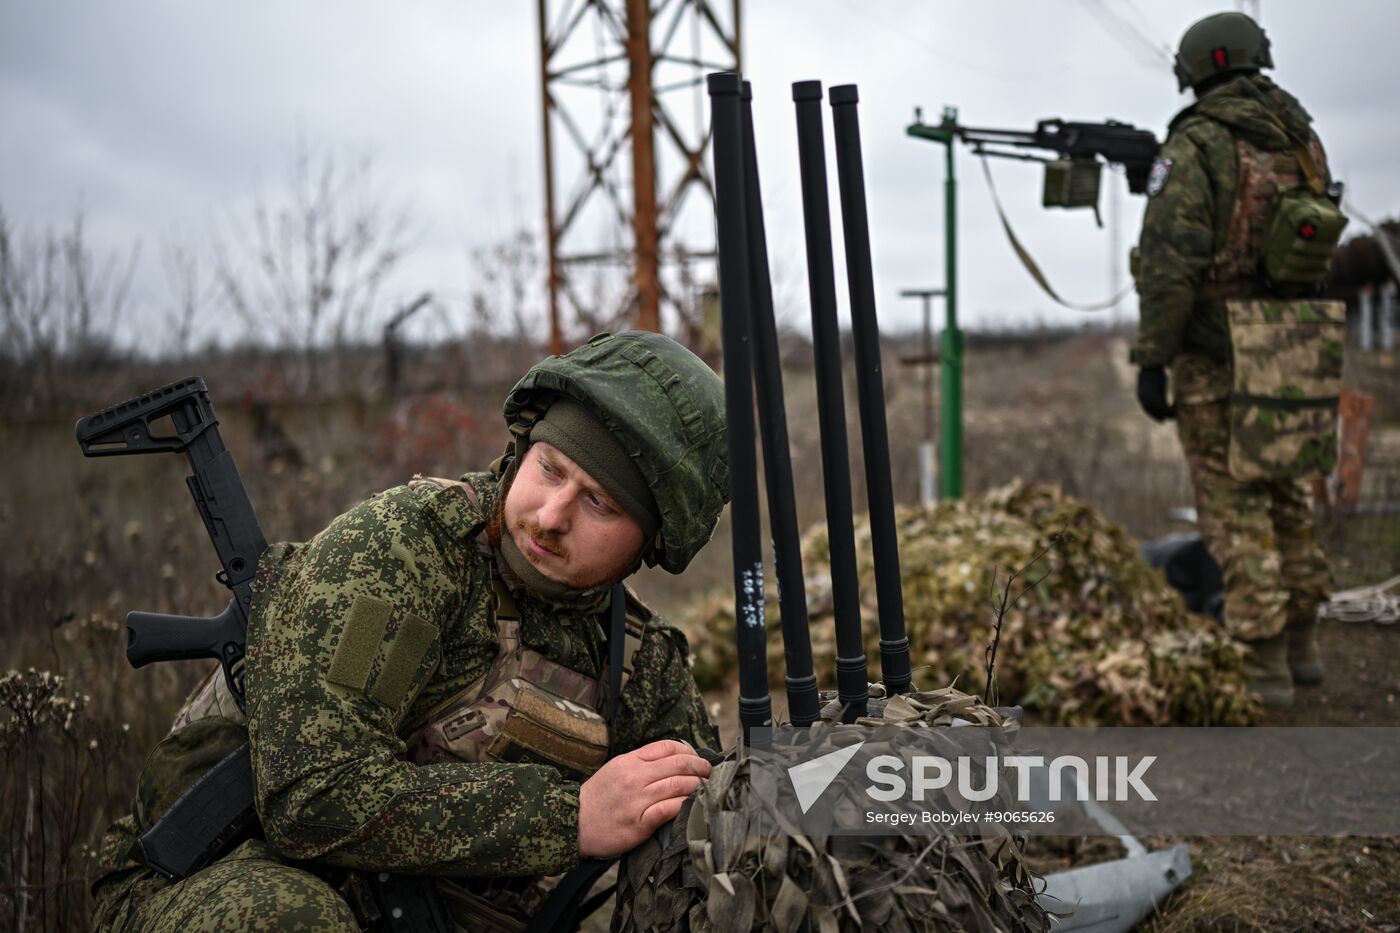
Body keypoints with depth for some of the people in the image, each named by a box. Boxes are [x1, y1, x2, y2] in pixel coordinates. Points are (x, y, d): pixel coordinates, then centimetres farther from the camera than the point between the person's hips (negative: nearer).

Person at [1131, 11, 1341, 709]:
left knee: (1236, 511, 1)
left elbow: (1169, 263, -19)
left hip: (1219, 360, -6)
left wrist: (1150, 359, -15)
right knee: (1286, 499, 19)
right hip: (1294, 355, 6)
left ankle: (1262, 665, 3)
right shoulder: (1303, 141, 8)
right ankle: (1299, 644, 27)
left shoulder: (1194, 148, -11)